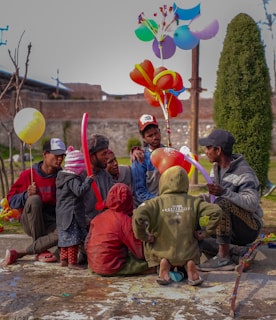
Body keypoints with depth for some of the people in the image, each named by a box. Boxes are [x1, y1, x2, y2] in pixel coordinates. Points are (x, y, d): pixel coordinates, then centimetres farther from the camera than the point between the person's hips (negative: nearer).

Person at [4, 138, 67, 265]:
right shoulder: (28, 174, -5)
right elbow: (11, 199, -3)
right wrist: (26, 195, -21)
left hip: (51, 223, 1)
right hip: (29, 221, -1)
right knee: (34, 199, -31)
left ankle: (19, 253, -19)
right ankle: (41, 251, -19)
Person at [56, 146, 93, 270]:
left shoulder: (61, 176, 13)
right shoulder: (73, 179, -17)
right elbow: (80, 191, -29)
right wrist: (88, 180, -22)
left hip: (62, 214, 10)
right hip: (72, 214, -10)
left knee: (65, 238, 17)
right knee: (74, 238, -4)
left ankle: (64, 260, 25)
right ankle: (72, 262, 0)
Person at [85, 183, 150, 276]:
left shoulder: (97, 218, 4)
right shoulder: (125, 220, -13)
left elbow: (87, 244, 11)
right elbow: (139, 250, -9)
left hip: (93, 265, 6)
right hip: (112, 267, -6)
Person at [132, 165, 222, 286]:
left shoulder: (156, 202, -11)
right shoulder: (193, 202, -3)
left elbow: (138, 216, -26)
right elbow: (216, 211, -9)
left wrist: (143, 236, -9)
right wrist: (207, 231, 3)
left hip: (163, 253, -2)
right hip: (188, 254, 2)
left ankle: (163, 264, -3)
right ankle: (189, 265, -1)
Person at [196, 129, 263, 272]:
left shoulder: (244, 173, -20)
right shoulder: (216, 168, 7)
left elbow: (252, 204, -32)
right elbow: (213, 196, 15)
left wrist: (224, 192, -41)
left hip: (249, 227, -9)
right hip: (229, 228, 9)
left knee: (222, 203, -35)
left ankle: (224, 258, -26)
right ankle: (239, 251, -1)